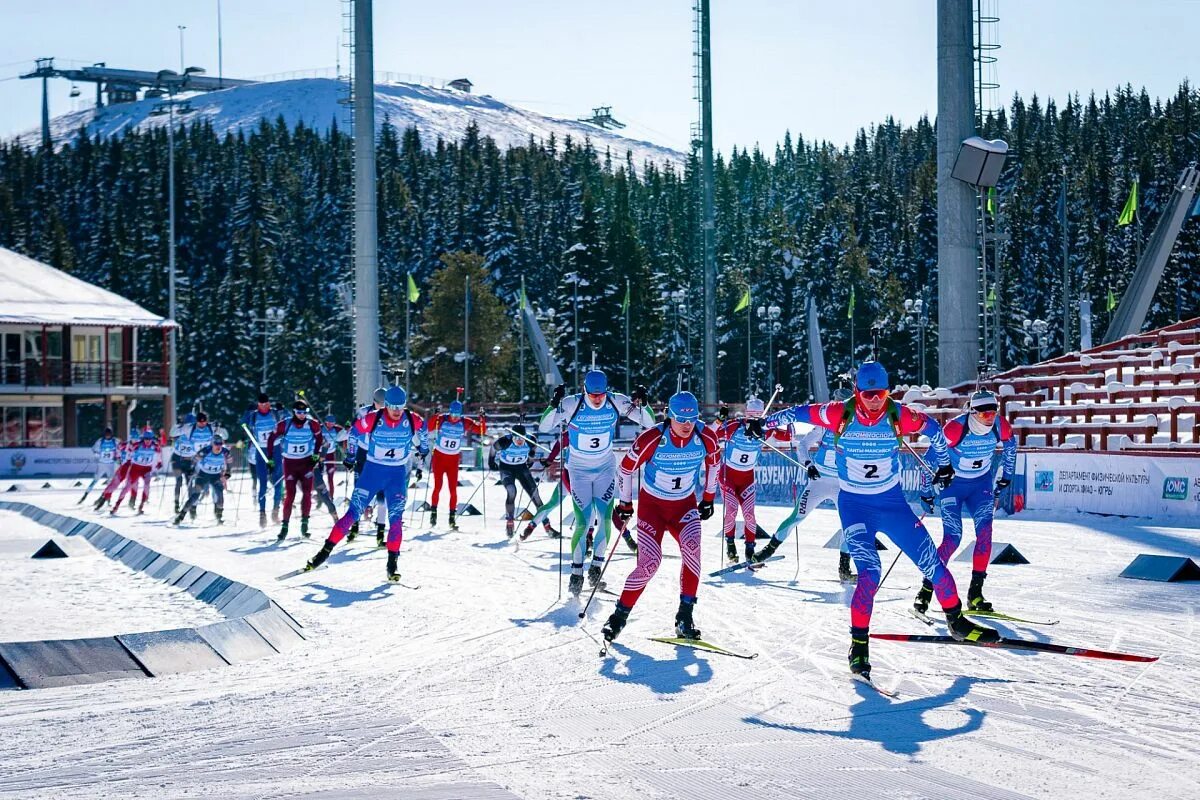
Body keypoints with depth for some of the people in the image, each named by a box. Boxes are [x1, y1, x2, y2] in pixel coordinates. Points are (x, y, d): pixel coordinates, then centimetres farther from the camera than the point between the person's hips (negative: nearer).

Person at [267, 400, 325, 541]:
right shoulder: (284, 425, -11)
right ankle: (284, 526, 3)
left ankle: (304, 524, 0)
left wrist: (316, 454, 2)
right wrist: (270, 460, 1)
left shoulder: (313, 425, -8)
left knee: (307, 493, -9)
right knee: (290, 495, -6)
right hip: (289, 463, -1)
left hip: (306, 462, 1)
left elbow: (319, 438, 11)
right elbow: (271, 439, 1)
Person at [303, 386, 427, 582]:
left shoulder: (412, 420, -11)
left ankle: (392, 564, -1)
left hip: (397, 474, 1)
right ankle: (326, 551, -1)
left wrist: (423, 446, 25)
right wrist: (352, 455, 12)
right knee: (353, 512, -6)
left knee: (396, 518, -7)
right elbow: (355, 432, 3)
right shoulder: (372, 419, -16)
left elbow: (422, 427, 14)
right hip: (372, 470, -1)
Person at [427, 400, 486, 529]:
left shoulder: (465, 423, -6)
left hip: (453, 459, 2)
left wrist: (482, 422, -22)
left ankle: (452, 518, 5)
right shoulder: (440, 420, -12)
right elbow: (427, 429, -17)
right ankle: (433, 513, 10)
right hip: (439, 456, -2)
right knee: (437, 487, -4)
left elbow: (481, 431, -3)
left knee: (453, 489, -1)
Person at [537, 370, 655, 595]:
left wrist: (642, 404, -29)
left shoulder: (616, 402, -14)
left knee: (605, 519, -5)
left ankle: (596, 566, 13)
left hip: (606, 468, 2)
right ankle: (576, 572, 6)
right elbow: (544, 427, -21)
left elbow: (649, 423, -10)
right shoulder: (572, 405, -20)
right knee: (582, 522, -7)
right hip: (580, 470, -2)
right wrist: (554, 405, -37)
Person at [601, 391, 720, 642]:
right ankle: (620, 615, 3)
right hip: (652, 505, -2)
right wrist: (625, 503, 2)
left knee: (691, 548, -27)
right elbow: (627, 467, -7)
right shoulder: (651, 439, -24)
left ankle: (685, 616, -19)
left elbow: (713, 462, 9)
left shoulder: (706, 439, -15)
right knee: (650, 562, -16)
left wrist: (708, 497, 13)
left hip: (685, 505, 2)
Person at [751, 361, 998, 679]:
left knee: (932, 563, 3)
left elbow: (932, 428, 8)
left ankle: (957, 622, 24)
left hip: (893, 503, 3)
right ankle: (859, 644, -11)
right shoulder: (840, 414, -15)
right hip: (854, 506, -2)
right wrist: (764, 424, 3)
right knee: (869, 573, -21)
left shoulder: (899, 416, -11)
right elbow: (799, 413, -2)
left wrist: (944, 463, 17)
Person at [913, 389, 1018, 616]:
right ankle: (926, 589, -2)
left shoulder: (1000, 426, -15)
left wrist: (1006, 475, 16)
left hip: (982, 484, 4)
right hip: (953, 483, -4)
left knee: (985, 531, -14)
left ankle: (975, 593, -8)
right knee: (952, 537, -14)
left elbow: (1010, 444, 10)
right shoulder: (955, 428, -28)